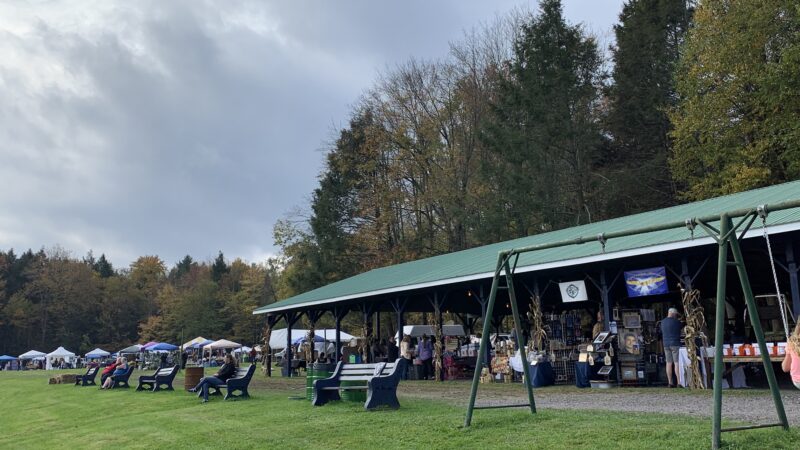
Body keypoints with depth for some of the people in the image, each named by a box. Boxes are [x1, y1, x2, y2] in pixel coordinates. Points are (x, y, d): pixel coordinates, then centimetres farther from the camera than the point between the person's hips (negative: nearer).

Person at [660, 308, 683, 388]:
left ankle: (670, 382, 6)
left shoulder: (663, 322, 11)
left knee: (669, 363, 6)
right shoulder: (676, 321, -8)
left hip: (666, 344, 6)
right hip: (675, 344, -6)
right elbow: (682, 327, 7)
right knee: (677, 363, -6)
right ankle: (679, 382, -9)